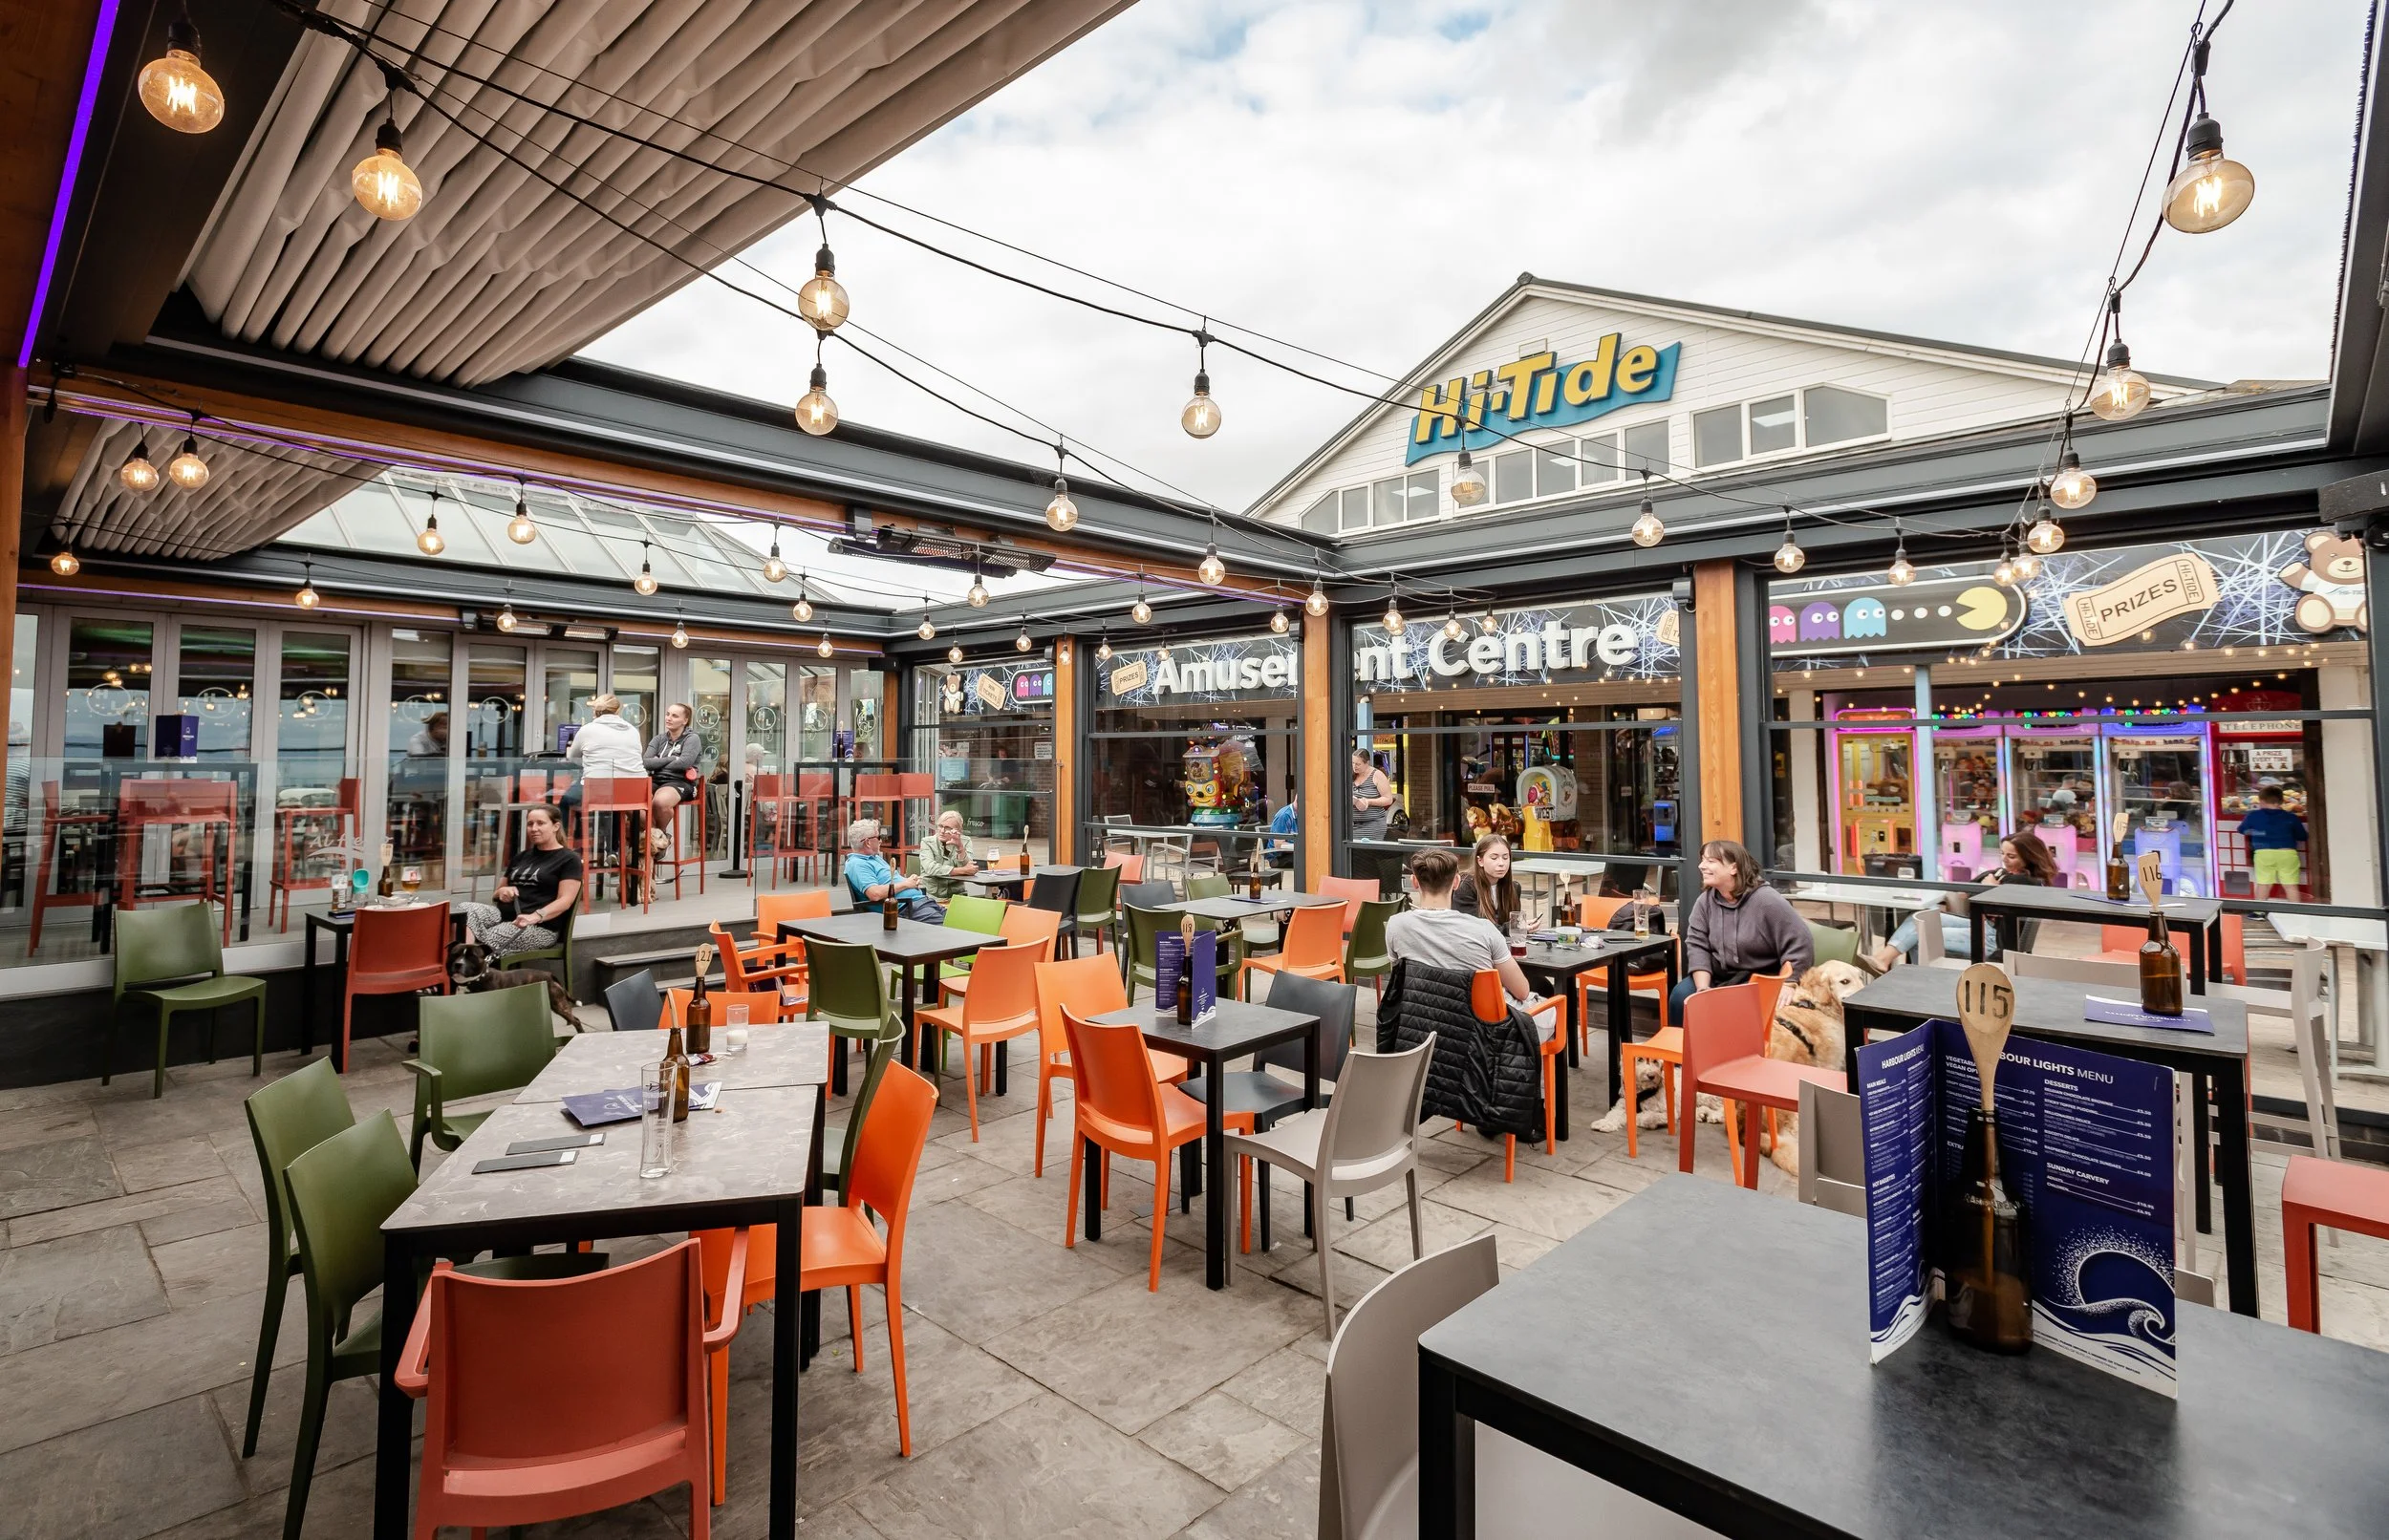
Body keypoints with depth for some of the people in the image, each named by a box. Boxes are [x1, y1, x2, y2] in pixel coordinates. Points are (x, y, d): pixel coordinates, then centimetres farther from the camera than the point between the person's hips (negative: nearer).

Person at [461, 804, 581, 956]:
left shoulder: (569, 859, 2)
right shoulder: (521, 857, 25)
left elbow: (565, 901, -10)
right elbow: (496, 895, 30)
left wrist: (535, 916, -28)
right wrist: (502, 892, 4)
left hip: (540, 926, -6)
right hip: (503, 914, 6)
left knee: (485, 942, -32)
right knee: (466, 910, -27)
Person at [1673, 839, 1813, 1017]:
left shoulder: (1767, 901, -13)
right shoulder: (1705, 901, 1)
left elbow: (1800, 947, -13)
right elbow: (1697, 945, -4)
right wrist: (1703, 989, -17)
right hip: (1718, 979, 4)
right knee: (1681, 997, -20)